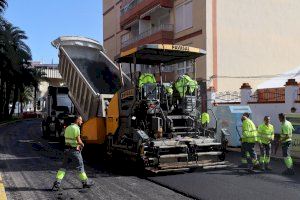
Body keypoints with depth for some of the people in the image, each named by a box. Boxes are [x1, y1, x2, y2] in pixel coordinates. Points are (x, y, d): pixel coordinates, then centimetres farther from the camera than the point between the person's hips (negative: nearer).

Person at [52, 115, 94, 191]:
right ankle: (85, 182, 20)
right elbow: (78, 141, -19)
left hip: (67, 150, 7)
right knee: (80, 167, 7)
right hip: (75, 151, -7)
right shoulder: (76, 128, -15)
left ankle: (57, 184, -1)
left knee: (64, 167, 7)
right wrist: (82, 144, 3)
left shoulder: (68, 128, 11)